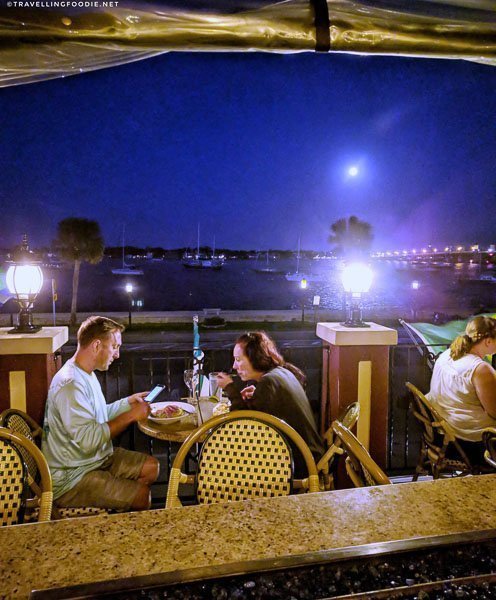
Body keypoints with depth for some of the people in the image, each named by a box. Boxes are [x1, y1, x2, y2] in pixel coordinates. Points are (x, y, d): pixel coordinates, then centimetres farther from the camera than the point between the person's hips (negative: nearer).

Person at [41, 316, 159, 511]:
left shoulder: (86, 374, 8)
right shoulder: (70, 384, -27)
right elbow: (88, 439, -32)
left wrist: (128, 402, 6)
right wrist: (131, 415, -25)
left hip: (98, 458, 10)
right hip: (70, 478, -10)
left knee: (151, 466, 6)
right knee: (142, 495, -16)